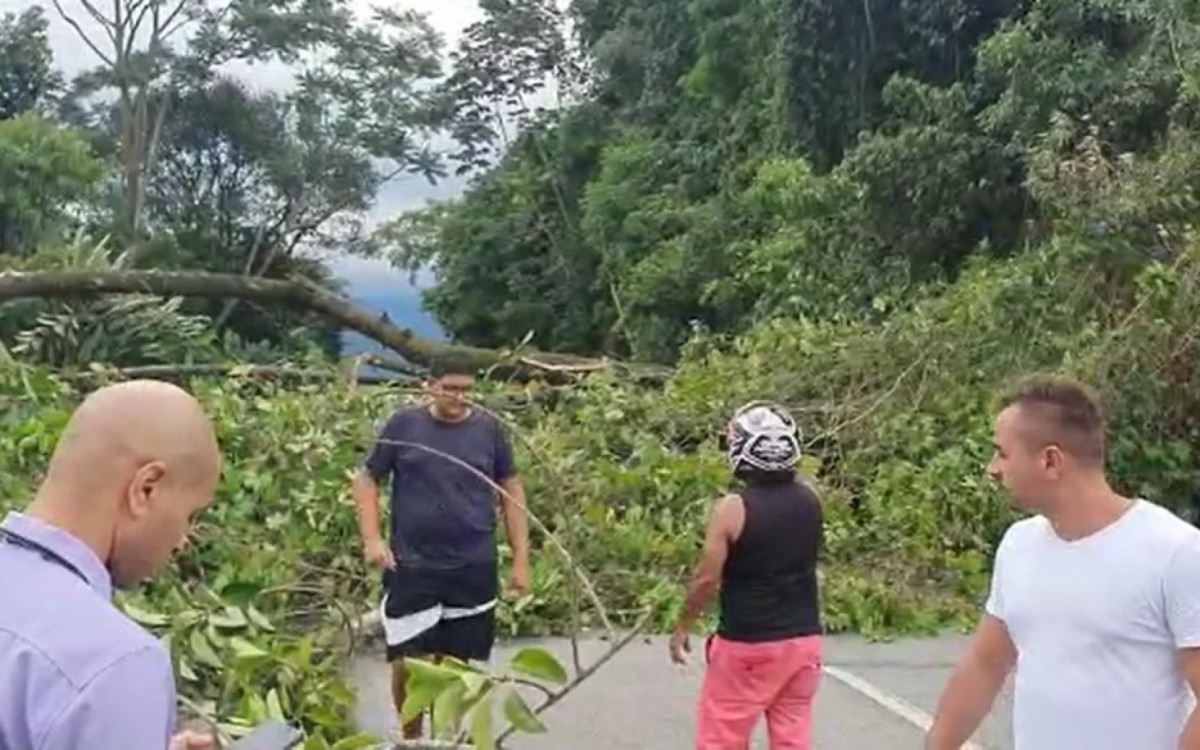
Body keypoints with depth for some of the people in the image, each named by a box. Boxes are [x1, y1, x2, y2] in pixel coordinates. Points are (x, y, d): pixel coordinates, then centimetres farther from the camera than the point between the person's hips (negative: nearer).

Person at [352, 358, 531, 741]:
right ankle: (411, 736, 26)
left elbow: (511, 490, 6)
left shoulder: (488, 429, 0)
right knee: (407, 661, 1)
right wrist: (372, 539, -7)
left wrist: (521, 559, 3)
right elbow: (367, 479, 4)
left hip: (474, 568, 1)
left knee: (454, 663, 8)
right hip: (411, 566, -1)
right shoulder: (404, 424, -3)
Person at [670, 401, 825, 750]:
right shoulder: (809, 500, -1)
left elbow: (706, 579, -12)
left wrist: (682, 627, 2)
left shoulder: (733, 508, -16)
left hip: (748, 646, -5)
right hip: (804, 640, 5)